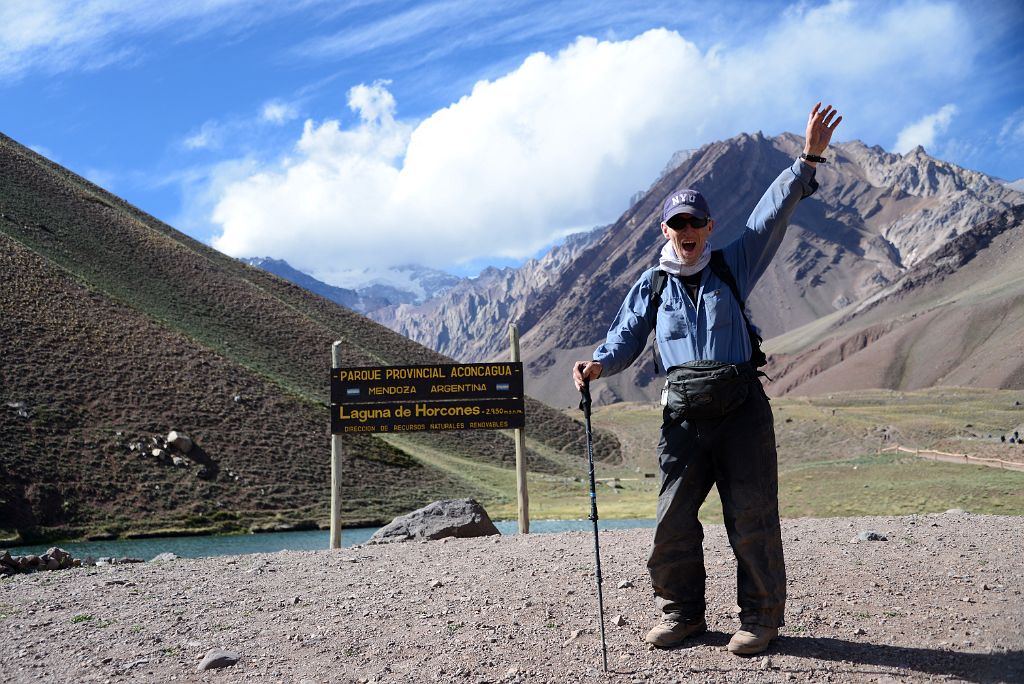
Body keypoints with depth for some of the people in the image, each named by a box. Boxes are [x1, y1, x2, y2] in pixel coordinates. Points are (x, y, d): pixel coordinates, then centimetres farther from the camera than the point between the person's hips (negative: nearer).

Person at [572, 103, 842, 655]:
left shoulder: (732, 267, 10)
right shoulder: (651, 286, 13)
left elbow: (771, 215, 1)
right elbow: (625, 338, 11)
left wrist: (808, 160, -10)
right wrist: (597, 365, -10)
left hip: (742, 406, -1)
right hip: (684, 413, 1)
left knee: (751, 514, -1)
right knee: (675, 516, 1)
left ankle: (760, 616, 12)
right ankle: (681, 612, 17)